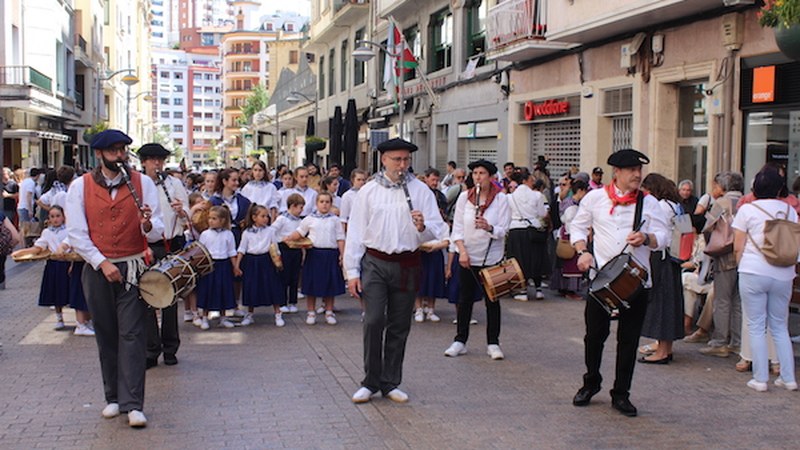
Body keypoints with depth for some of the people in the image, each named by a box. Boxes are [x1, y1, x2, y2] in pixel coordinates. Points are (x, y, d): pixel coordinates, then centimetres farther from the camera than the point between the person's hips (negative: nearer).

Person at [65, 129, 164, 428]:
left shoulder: (143, 183, 2)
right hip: (96, 269, 1)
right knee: (106, 335, 9)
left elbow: (157, 232, -2)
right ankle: (113, 397, 20)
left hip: (133, 268, -1)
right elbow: (76, 233, -2)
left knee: (132, 334, -6)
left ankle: (132, 404, -7)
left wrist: (147, 225, -25)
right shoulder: (80, 187, 2)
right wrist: (102, 263, -12)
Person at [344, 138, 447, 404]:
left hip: (407, 265, 1)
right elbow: (355, 232, 4)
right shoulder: (369, 191, 3)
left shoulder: (421, 190, 4)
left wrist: (423, 227, -19)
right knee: (373, 322, -9)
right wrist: (352, 272, 0)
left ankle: (391, 383, 20)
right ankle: (371, 382, 5)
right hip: (375, 262, -1)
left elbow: (438, 230, 4)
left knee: (399, 326, 8)